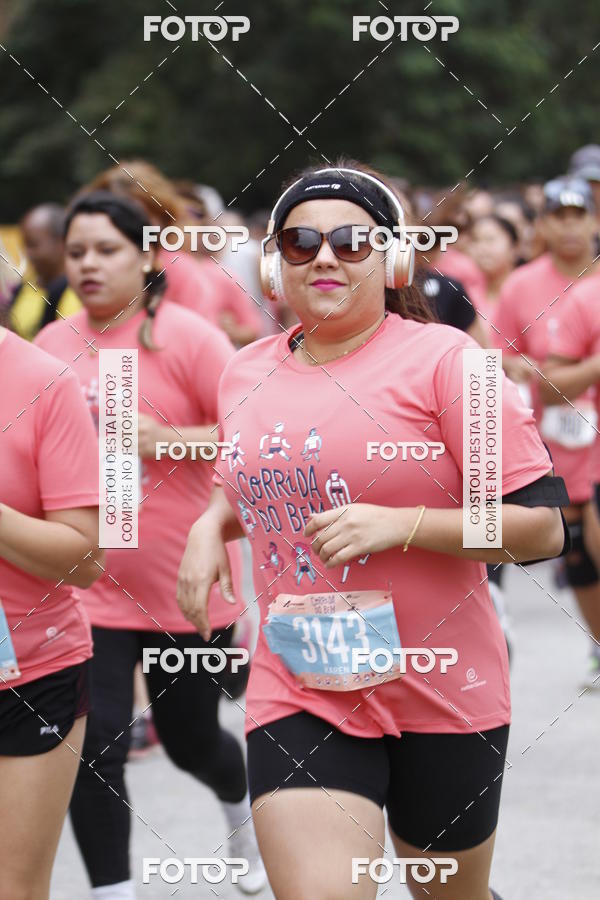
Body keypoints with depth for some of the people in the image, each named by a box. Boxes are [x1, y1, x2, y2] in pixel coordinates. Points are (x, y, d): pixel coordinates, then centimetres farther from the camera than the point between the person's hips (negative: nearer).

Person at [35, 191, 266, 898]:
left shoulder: (186, 336, -10)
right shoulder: (52, 344, 4)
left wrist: (164, 440, -23)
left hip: (186, 584, -3)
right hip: (88, 586, 3)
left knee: (191, 739, 14)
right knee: (94, 748, -8)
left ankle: (243, 812, 48)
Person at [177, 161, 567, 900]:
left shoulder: (441, 360, -10)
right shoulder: (246, 375, 7)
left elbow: (542, 528, -13)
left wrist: (398, 525, -23)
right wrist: (212, 526, 6)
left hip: (443, 695, -3)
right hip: (298, 694, 3)